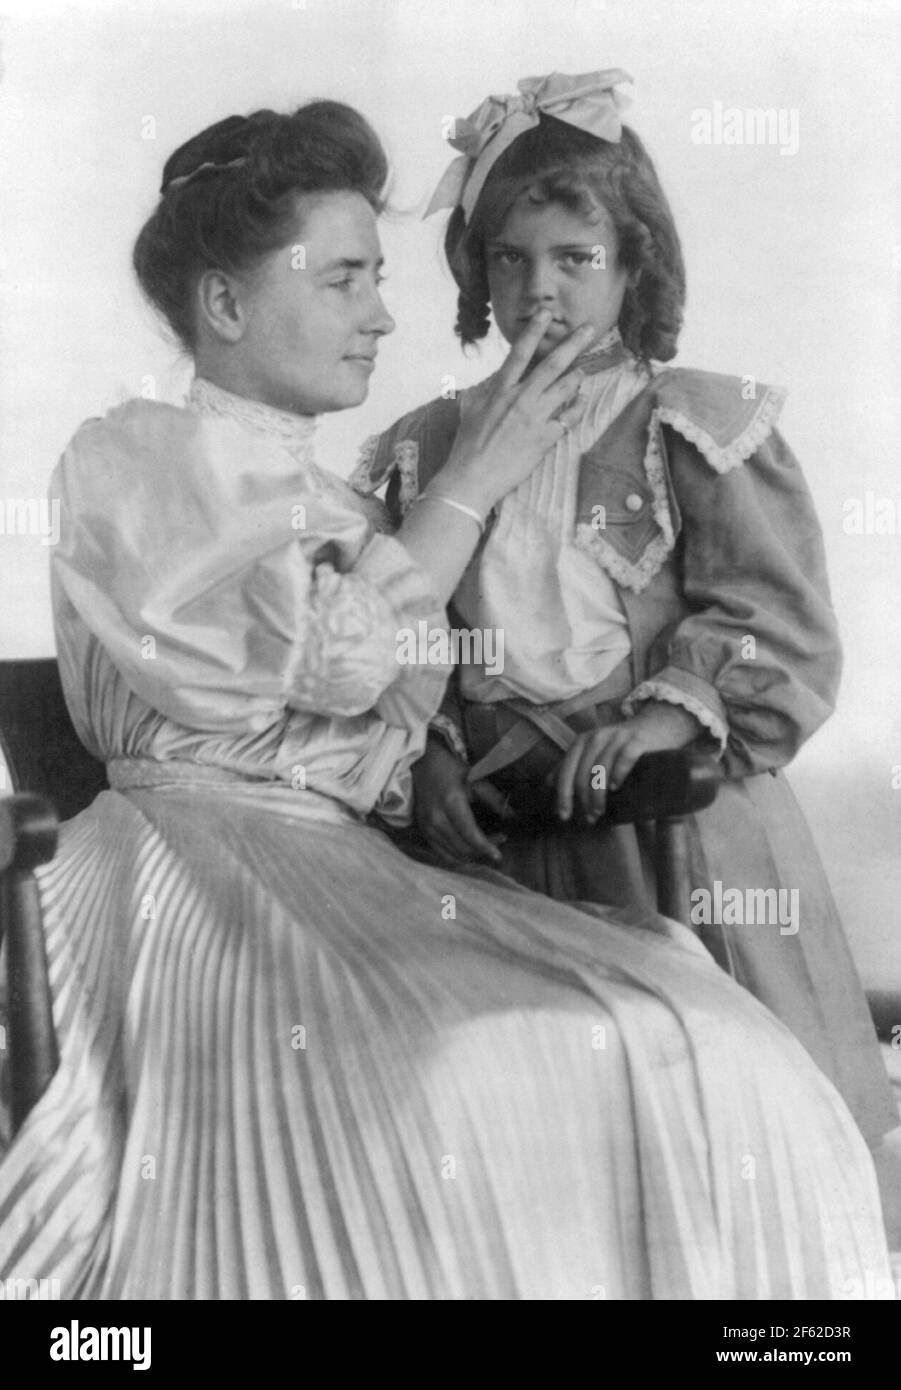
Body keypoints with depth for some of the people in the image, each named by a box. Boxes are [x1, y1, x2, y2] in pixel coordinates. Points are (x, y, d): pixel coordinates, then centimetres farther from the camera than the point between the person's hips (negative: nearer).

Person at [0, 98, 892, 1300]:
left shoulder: (316, 492, 24)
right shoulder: (143, 457, 2)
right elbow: (335, 655, -11)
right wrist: (478, 476, -1)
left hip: (340, 866, 6)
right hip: (206, 868, -6)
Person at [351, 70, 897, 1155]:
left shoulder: (702, 431, 0)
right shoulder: (426, 450, 11)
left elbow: (778, 625, -7)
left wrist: (665, 717, -21)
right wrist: (427, 752, -7)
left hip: (673, 832, -2)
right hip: (486, 833, 3)